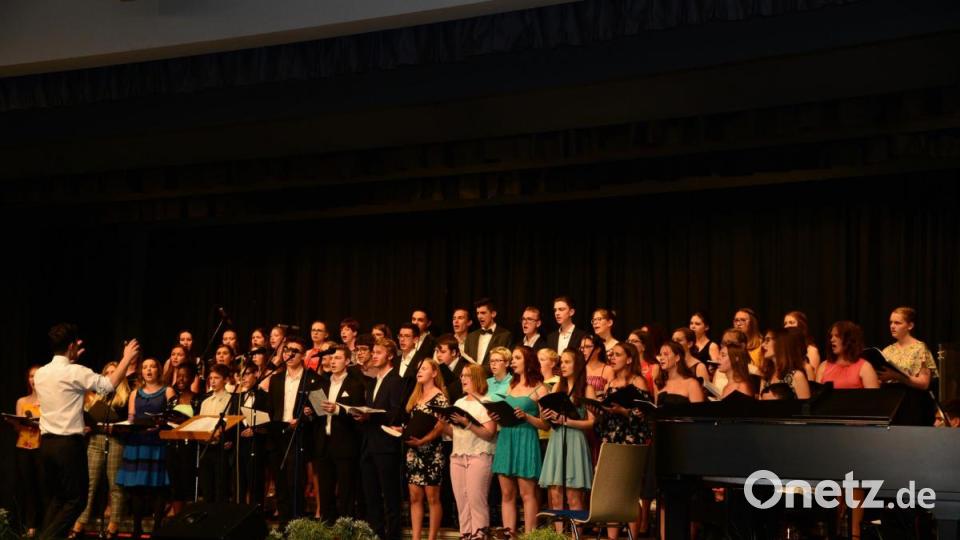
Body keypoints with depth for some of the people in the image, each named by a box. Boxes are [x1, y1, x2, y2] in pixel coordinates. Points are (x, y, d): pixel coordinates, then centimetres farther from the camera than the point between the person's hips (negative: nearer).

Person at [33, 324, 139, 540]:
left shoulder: (40, 373, 8)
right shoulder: (75, 372, -12)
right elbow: (108, 384, -10)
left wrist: (71, 359, 35)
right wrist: (127, 358, -1)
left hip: (46, 443, 7)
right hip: (69, 443, -7)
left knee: (56, 497, 17)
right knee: (76, 499, 1)